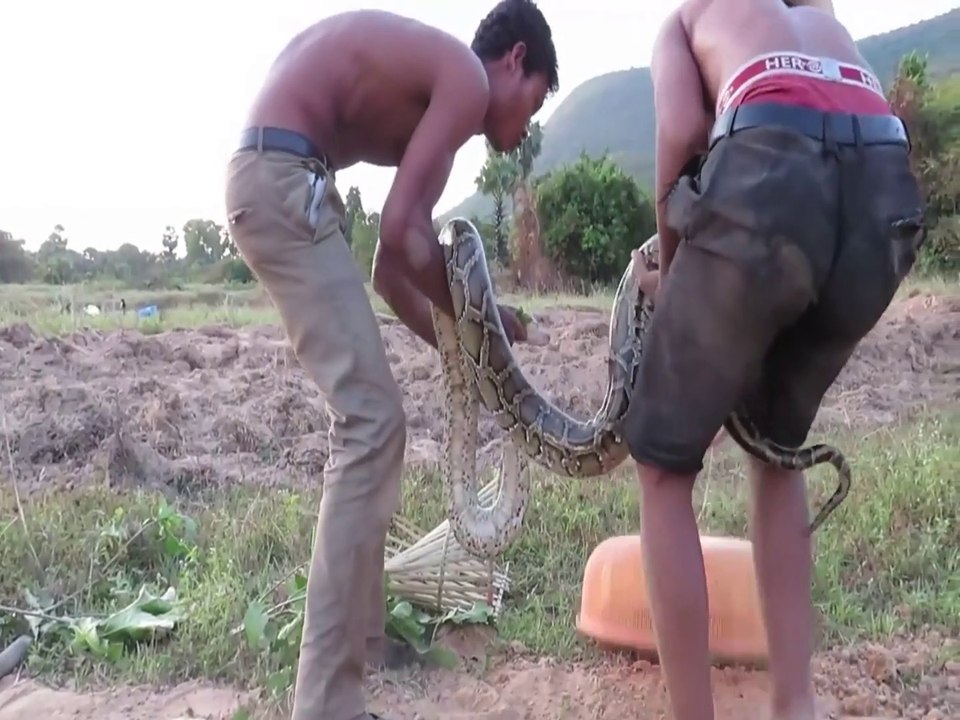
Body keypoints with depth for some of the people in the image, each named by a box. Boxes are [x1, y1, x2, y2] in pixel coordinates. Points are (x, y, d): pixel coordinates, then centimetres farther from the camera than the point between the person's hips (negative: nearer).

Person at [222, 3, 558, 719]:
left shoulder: (429, 86, 24)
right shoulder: (467, 76, -4)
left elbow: (390, 264, 21)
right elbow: (404, 233, -15)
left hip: (278, 179, 10)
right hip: (281, 179, -10)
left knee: (370, 413, 16)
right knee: (371, 422, -12)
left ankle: (361, 632, 27)